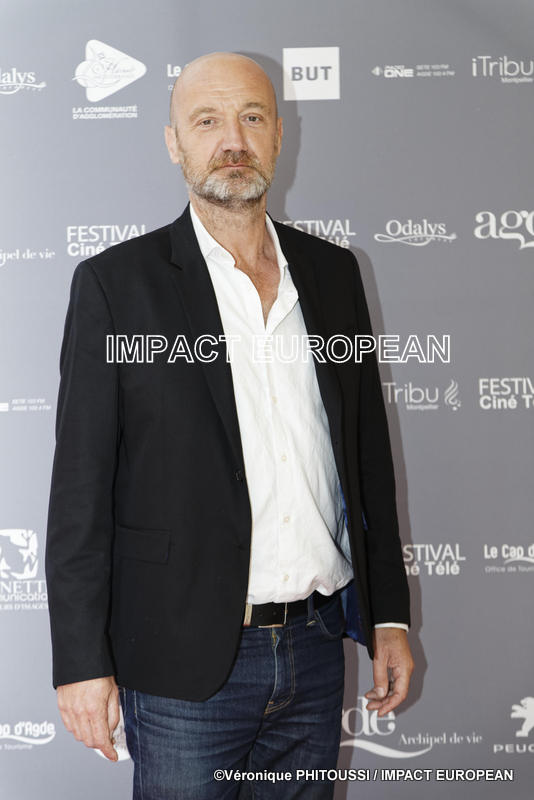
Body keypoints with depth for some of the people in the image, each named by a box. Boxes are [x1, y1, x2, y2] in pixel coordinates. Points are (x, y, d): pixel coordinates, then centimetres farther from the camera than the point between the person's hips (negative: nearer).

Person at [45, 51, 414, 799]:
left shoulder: (332, 271, 7)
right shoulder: (116, 282, -5)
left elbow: (368, 451, 10)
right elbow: (81, 487, -6)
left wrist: (390, 616, 10)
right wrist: (82, 662, -9)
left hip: (316, 652, 4)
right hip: (187, 666, -4)